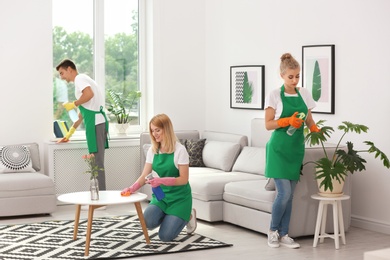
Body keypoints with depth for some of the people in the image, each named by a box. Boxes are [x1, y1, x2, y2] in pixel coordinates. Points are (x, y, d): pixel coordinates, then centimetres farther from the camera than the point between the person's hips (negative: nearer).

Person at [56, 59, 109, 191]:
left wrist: (73, 104, -10)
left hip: (95, 122, -10)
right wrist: (70, 133, 34)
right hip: (98, 122, 10)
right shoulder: (82, 80, 27)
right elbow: (82, 112, 30)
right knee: (97, 160, 11)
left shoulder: (79, 78, -2)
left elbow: (89, 94, -25)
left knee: (96, 161, -8)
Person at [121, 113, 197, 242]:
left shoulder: (179, 150, -15)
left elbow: (183, 179, -17)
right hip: (160, 195, 4)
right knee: (149, 222, -24)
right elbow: (144, 176, -2)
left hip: (179, 197, -4)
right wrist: (131, 188, -22)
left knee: (165, 236, -13)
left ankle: (187, 216, 16)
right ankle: (169, 216, 11)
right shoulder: (152, 150, 0)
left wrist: (162, 181, -31)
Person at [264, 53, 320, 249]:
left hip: (297, 148, 5)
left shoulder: (304, 94, 7)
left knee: (289, 194, 6)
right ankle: (273, 230, 10)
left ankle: (283, 234, 15)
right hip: (279, 148, -5)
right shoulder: (275, 95, -6)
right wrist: (288, 121, -21)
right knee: (284, 192, -11)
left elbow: (309, 119, 13)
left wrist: (315, 129, -8)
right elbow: (268, 124, -7)